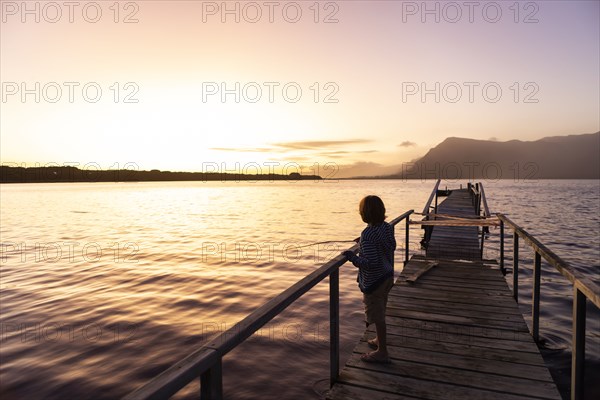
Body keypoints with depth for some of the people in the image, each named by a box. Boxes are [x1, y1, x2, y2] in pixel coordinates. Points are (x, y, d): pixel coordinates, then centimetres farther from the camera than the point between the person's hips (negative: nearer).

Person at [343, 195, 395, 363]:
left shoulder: (368, 234, -29)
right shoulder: (387, 227, -4)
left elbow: (371, 262, -31)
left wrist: (352, 257, -17)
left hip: (373, 281, -8)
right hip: (387, 276, 8)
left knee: (377, 316, 8)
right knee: (380, 312, 26)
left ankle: (382, 352, 23)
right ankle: (380, 340, 45)